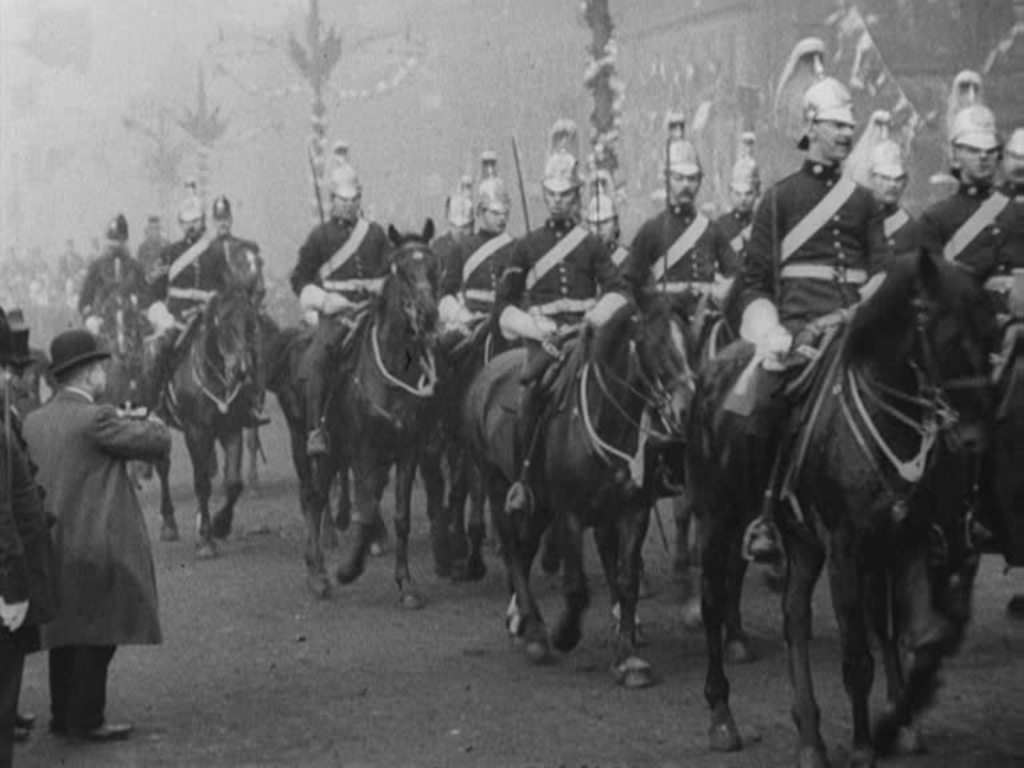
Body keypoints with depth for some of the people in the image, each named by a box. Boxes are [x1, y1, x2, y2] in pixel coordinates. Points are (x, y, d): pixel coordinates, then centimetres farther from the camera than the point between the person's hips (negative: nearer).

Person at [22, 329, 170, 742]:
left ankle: (63, 715, 23)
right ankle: (87, 720, 5)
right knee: (97, 637, 1)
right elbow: (158, 444, -12)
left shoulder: (33, 422, 6)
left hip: (53, 548, 8)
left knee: (66, 632, 16)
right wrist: (152, 424, 9)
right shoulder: (96, 420, -17)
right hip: (98, 546, -8)